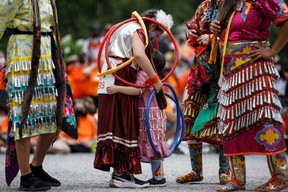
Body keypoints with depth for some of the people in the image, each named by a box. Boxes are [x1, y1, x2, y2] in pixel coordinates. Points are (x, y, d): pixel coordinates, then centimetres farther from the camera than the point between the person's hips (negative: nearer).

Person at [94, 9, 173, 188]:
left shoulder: (128, 27, 24)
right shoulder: (138, 30, -7)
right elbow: (139, 54, -24)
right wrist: (155, 79, -19)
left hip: (110, 82, 9)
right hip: (121, 80, -9)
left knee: (118, 125, 7)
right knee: (124, 125, -9)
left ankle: (120, 173, 7)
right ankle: (122, 173, -10)